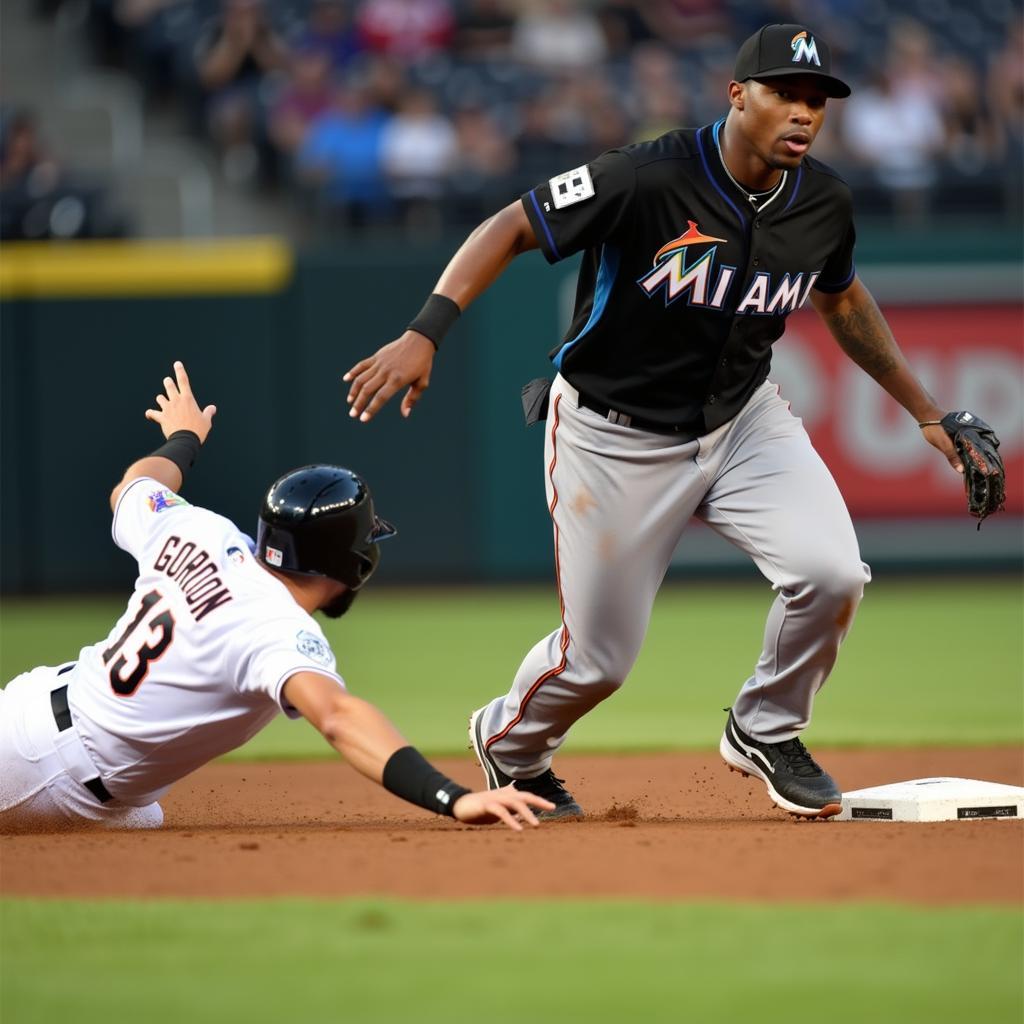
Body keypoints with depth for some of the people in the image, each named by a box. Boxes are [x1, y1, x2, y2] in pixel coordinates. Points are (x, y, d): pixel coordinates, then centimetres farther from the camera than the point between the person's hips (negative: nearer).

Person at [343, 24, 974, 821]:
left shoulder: (824, 203, -8)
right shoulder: (648, 180, -26)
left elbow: (842, 300, 13)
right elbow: (512, 228, -21)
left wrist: (926, 411, 15)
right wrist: (425, 334, -32)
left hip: (743, 420, 4)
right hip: (616, 438, -4)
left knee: (832, 572, -19)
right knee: (599, 659, 2)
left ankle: (764, 734, 11)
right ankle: (509, 745, 38)